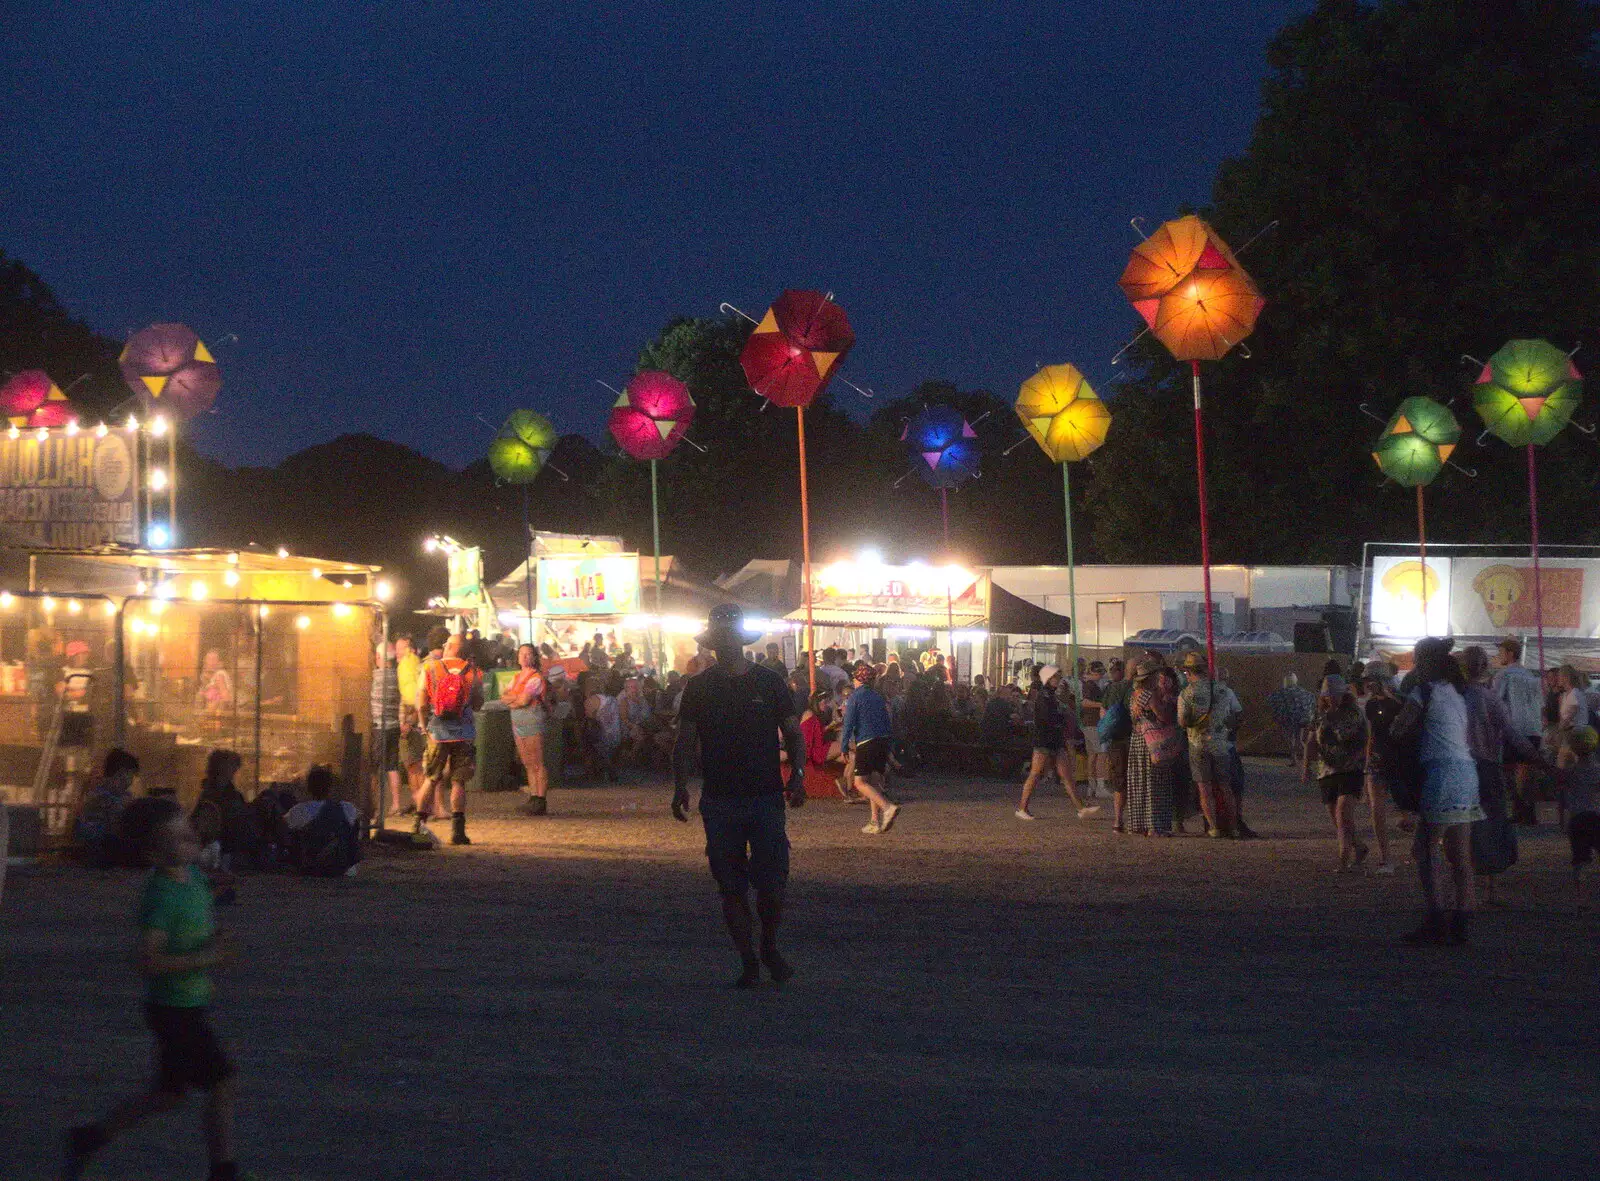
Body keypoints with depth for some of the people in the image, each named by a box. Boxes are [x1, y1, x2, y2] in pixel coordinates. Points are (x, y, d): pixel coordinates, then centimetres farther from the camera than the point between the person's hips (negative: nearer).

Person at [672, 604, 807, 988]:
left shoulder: (769, 683, 5)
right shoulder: (698, 687, 7)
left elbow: (793, 734, 8)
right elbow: (685, 742, 6)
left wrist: (797, 774, -9)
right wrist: (680, 785, -8)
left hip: (766, 798, -1)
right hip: (719, 801, 1)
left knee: (772, 885, -5)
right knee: (732, 888, 1)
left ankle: (770, 947, 20)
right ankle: (748, 961, 10)